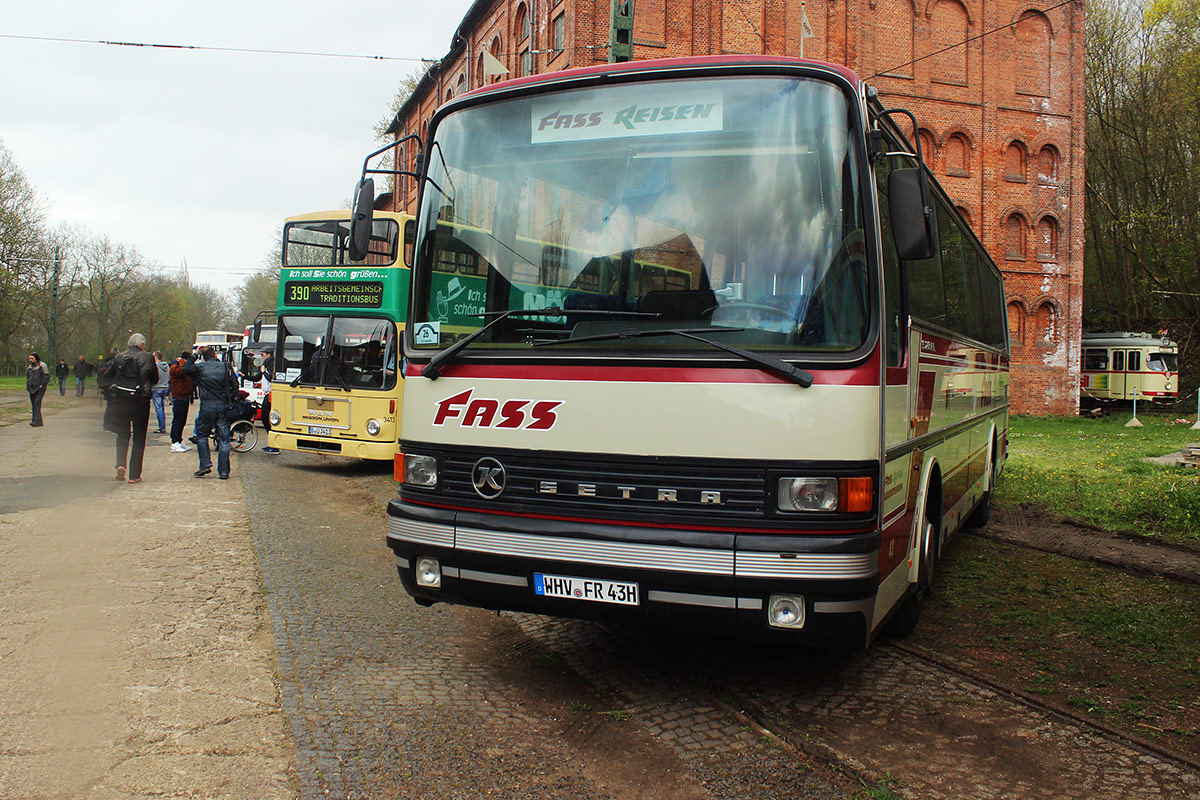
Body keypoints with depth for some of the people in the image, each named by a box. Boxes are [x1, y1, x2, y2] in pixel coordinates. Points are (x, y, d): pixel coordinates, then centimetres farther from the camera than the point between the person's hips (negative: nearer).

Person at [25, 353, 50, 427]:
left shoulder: (42, 365, -5)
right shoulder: (29, 367, 15)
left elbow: (46, 376, -8)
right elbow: (27, 376, 27)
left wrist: (42, 386, -11)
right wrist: (28, 385, 13)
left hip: (39, 388, -7)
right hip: (32, 389, 7)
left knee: (37, 403, -15)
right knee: (33, 405, 7)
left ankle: (37, 421, -18)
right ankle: (35, 421, 11)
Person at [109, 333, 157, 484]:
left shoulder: (118, 358, 5)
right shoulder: (147, 358, -5)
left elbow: (112, 377, 10)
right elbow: (155, 379, 1)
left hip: (120, 401, 3)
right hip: (140, 402, -3)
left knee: (122, 434, 18)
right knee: (139, 438, 5)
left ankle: (120, 464, -5)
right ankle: (134, 475, 6)